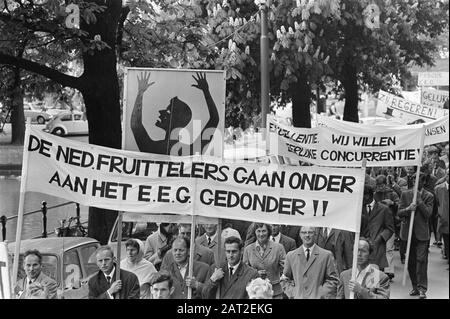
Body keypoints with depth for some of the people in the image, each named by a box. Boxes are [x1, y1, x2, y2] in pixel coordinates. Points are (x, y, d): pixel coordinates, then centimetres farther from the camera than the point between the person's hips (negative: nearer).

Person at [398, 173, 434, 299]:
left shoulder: (428, 196, 1)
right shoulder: (405, 194, 7)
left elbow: (428, 213, -9)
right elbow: (399, 212, 3)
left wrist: (419, 200, -15)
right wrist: (408, 209, -18)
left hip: (422, 233, -3)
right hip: (408, 232, 3)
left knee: (421, 259, -10)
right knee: (410, 261, 7)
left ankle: (422, 288, -10)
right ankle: (415, 286, 17)